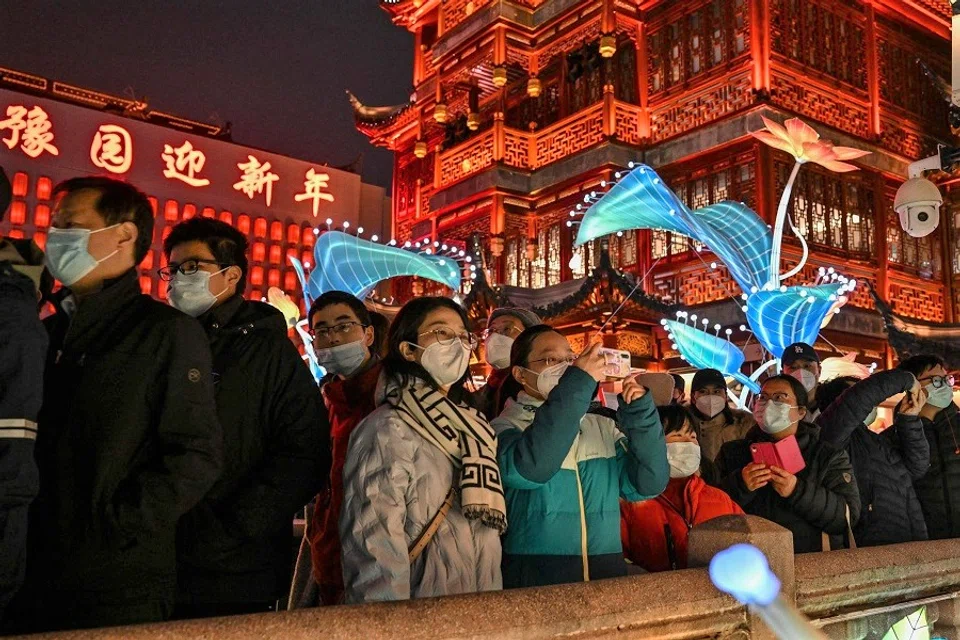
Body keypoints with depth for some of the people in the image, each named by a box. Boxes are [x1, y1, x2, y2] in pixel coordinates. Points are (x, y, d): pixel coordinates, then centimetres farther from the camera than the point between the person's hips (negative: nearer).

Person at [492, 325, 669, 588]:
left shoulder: (602, 425, 8)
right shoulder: (504, 427, -5)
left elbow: (647, 483, 0)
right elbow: (526, 469, -27)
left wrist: (639, 412, -11)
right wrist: (577, 383, -27)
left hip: (607, 573, 4)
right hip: (536, 579, -4)